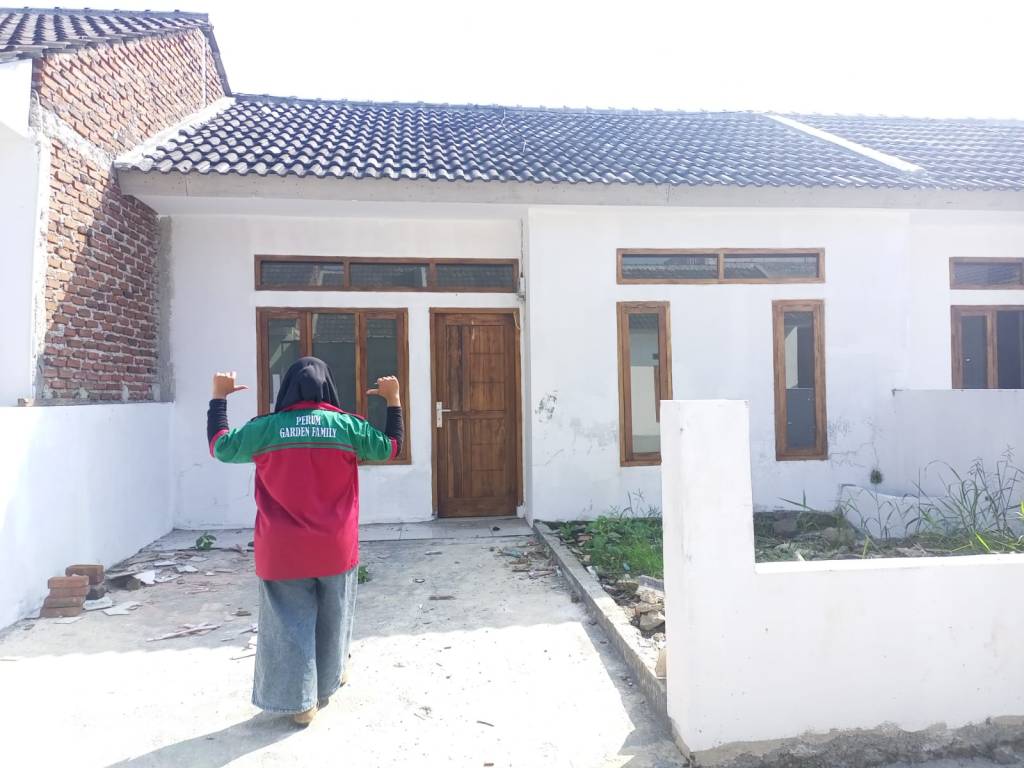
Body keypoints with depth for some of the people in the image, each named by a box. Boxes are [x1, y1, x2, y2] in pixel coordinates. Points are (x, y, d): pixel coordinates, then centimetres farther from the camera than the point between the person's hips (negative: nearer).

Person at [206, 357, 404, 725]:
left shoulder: (265, 428, -7)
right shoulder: (347, 425, -6)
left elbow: (220, 447, 7)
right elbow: (390, 447, 6)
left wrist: (218, 398, 16)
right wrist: (394, 400, 14)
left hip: (283, 551, -1)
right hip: (335, 548, 1)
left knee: (290, 621, 10)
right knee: (332, 617, 20)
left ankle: (301, 701, 15)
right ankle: (328, 682, 38)